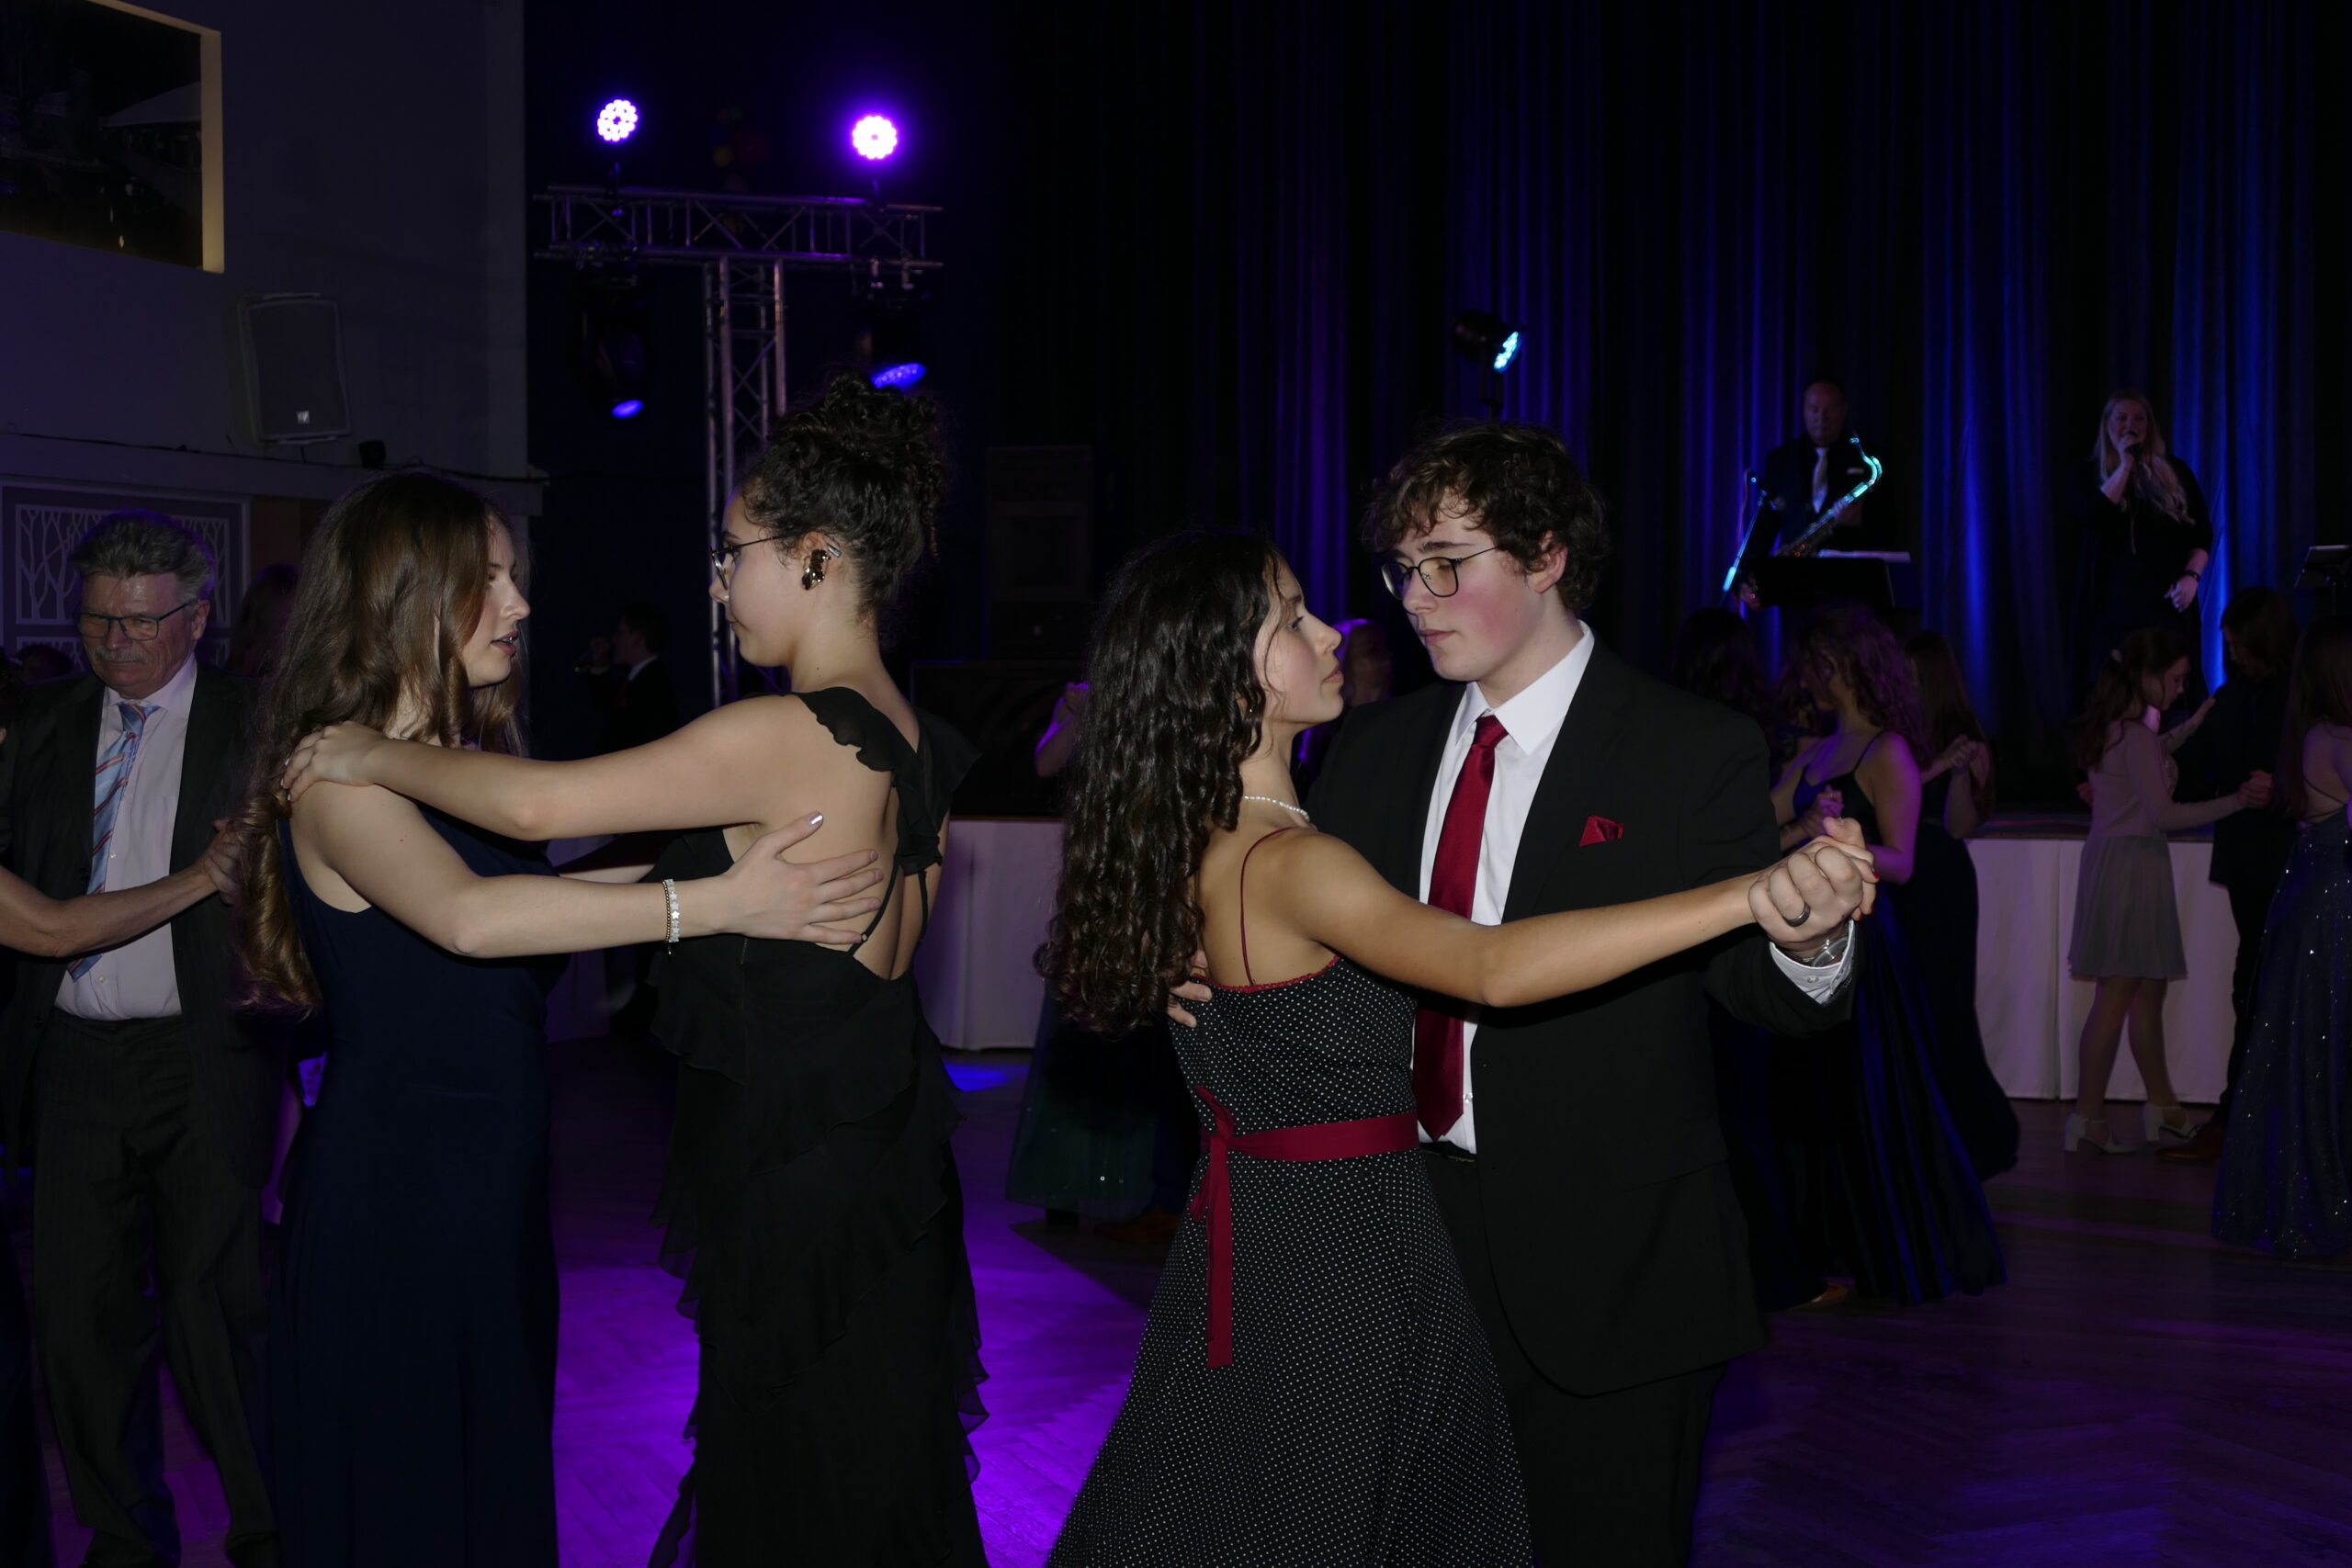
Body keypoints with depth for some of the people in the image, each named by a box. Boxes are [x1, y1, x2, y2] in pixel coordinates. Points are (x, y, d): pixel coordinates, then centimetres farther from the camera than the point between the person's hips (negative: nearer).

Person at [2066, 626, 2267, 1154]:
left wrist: (2194, 724, 26)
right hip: (2132, 866, -10)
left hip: (2110, 859, 10)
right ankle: (2089, 1117, -2)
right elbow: (2163, 813, -23)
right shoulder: (2136, 737, -19)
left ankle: (2162, 1108, 25)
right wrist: (2237, 800, -21)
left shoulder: (2110, 726, 10)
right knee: (2117, 994, -6)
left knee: (2149, 989, 16)